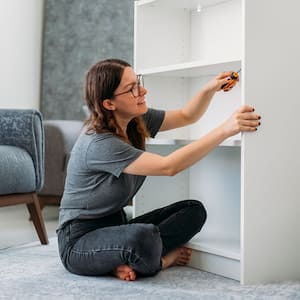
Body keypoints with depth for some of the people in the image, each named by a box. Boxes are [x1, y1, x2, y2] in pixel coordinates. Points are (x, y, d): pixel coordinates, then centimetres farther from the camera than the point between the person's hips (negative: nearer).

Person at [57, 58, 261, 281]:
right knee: (144, 236, -39)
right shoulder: (99, 143, -26)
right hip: (79, 241, -9)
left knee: (194, 210, -3)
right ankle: (163, 259, -6)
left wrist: (210, 89, -9)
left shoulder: (137, 120, -1)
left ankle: (130, 260, -12)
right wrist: (225, 130, -35)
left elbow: (187, 116, 12)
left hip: (114, 225, 9)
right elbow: (168, 166, -32)